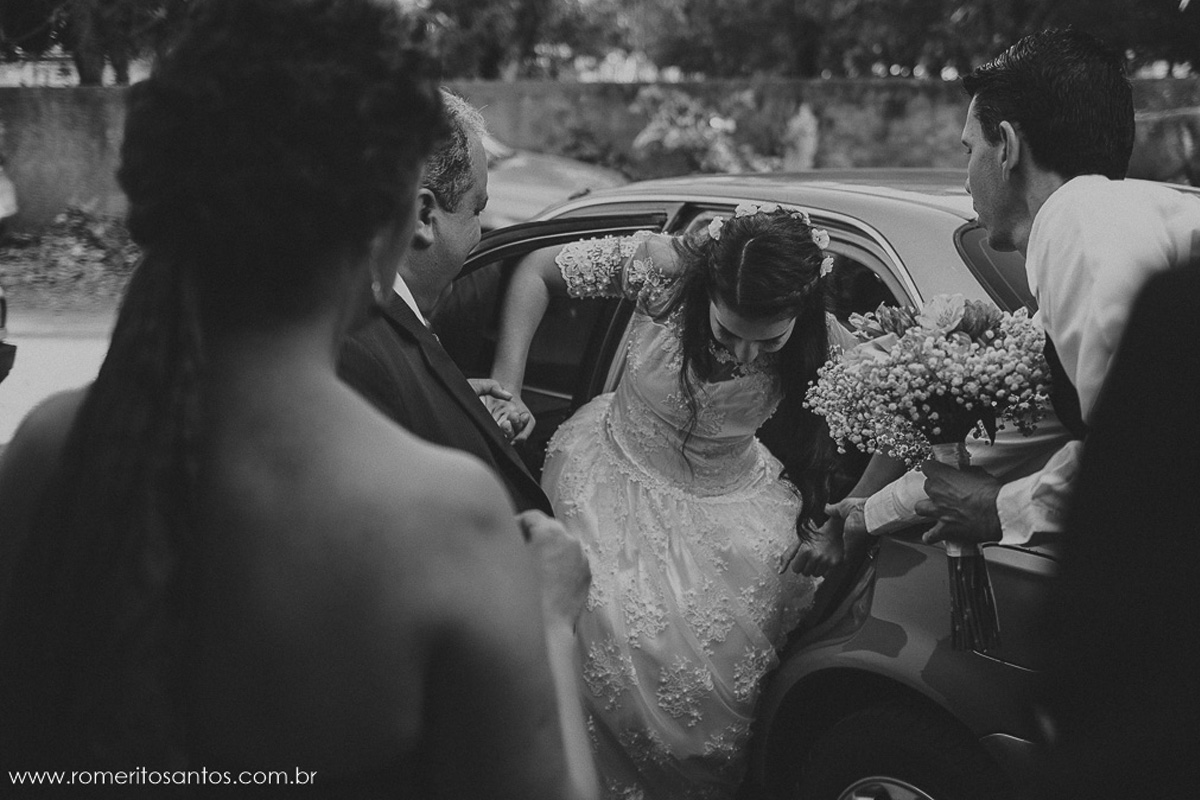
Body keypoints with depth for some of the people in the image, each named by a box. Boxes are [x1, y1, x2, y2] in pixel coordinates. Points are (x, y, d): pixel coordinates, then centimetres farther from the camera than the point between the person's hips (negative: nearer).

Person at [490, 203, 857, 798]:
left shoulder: (819, 346, -22)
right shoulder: (661, 267, -25)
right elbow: (535, 271, -13)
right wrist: (506, 388, -18)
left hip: (728, 502, 1)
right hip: (617, 475, -1)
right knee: (614, 627, -17)